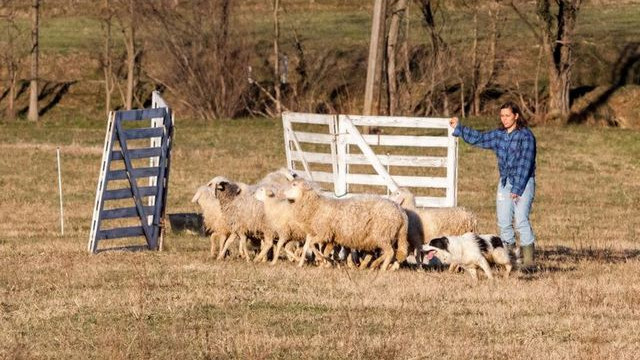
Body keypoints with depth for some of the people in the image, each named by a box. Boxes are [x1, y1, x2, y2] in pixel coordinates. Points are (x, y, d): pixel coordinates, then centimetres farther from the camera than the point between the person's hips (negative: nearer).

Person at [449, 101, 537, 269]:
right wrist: (459, 128, 21)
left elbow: (525, 163, -15)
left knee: (521, 221, -17)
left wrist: (517, 189, -18)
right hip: (505, 182, 7)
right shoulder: (499, 135, 10)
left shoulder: (525, 135, -10)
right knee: (503, 222, 4)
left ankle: (529, 260, -16)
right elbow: (478, 138, 23)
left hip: (523, 182, -7)